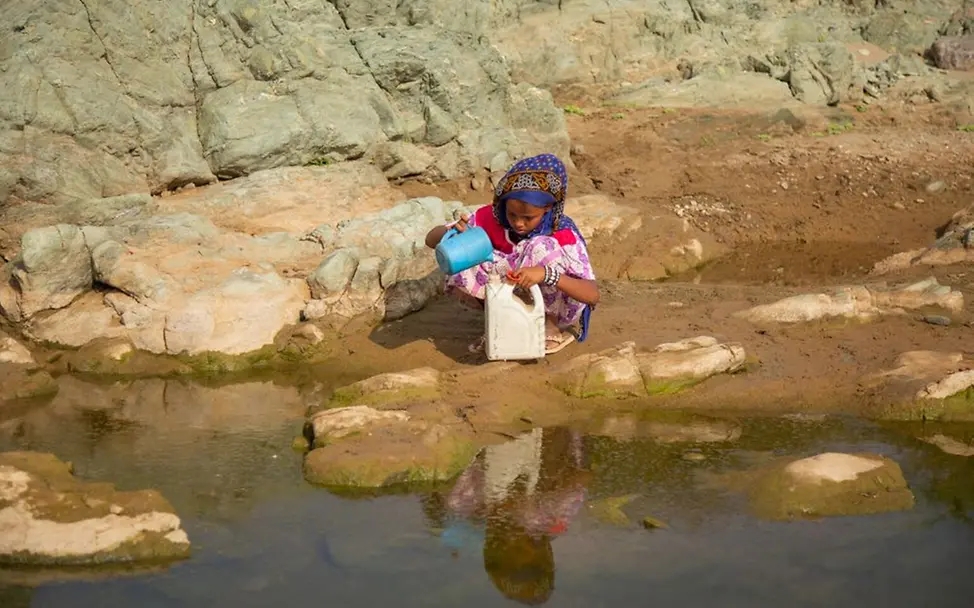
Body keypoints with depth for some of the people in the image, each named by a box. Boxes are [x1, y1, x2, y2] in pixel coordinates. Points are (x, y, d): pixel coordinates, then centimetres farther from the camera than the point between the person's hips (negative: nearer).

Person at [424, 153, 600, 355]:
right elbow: (431, 239, -14)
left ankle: (550, 328, -12)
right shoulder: (493, 218, -16)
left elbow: (593, 294, -34)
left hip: (555, 306, -3)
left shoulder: (564, 235, -25)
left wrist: (546, 274, -51)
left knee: (541, 248, -32)